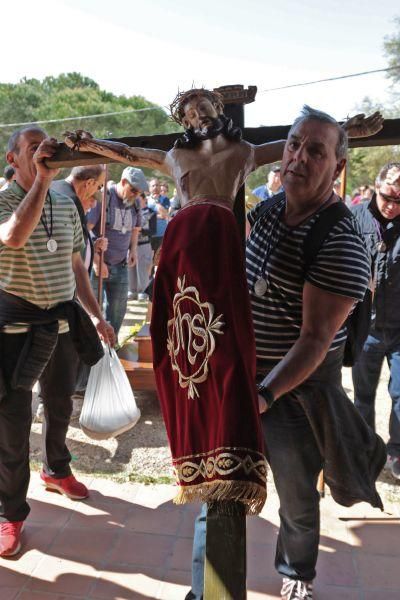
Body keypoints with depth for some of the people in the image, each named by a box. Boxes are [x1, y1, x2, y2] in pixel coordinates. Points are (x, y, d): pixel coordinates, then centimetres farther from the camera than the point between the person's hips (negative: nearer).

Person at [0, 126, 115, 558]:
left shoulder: (66, 206, 7)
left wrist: (95, 315, 11)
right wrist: (42, 179, -31)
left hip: (63, 321, 6)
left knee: (60, 405, 21)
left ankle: (56, 470, 46)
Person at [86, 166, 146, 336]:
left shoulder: (135, 202, 5)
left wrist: (133, 250, 5)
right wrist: (96, 261, -19)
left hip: (120, 266, 6)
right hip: (97, 266, -6)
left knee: (117, 309, 11)